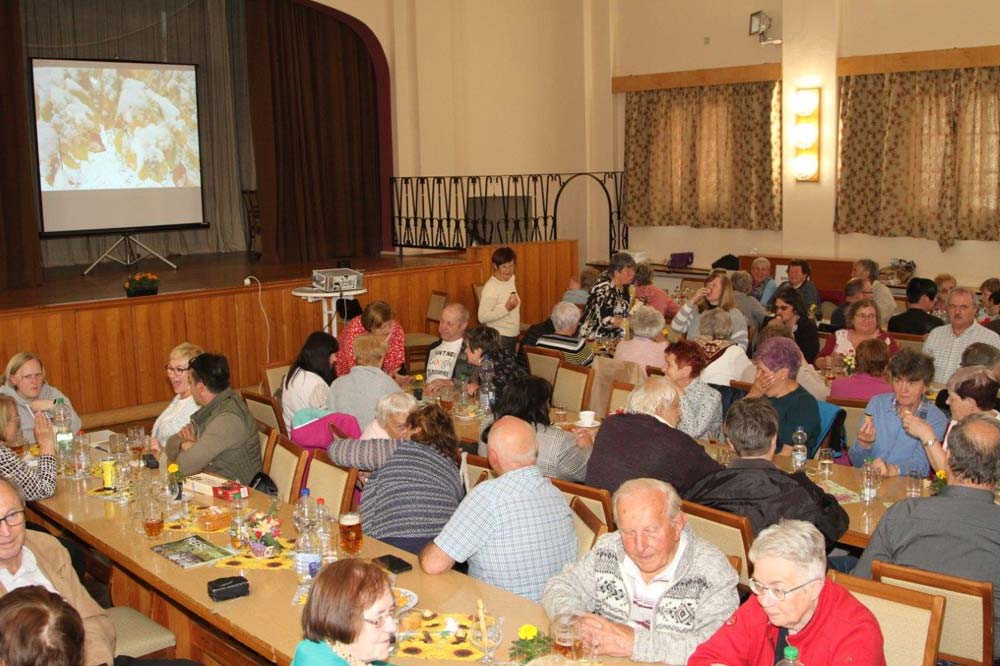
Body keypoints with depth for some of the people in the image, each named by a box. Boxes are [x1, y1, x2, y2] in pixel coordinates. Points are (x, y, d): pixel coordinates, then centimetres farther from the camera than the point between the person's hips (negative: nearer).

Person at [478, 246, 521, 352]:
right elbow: (482, 317, -24)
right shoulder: (491, 287, -18)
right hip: (499, 338, -8)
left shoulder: (511, 279, 6)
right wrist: (506, 308, -27)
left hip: (513, 335, 8)